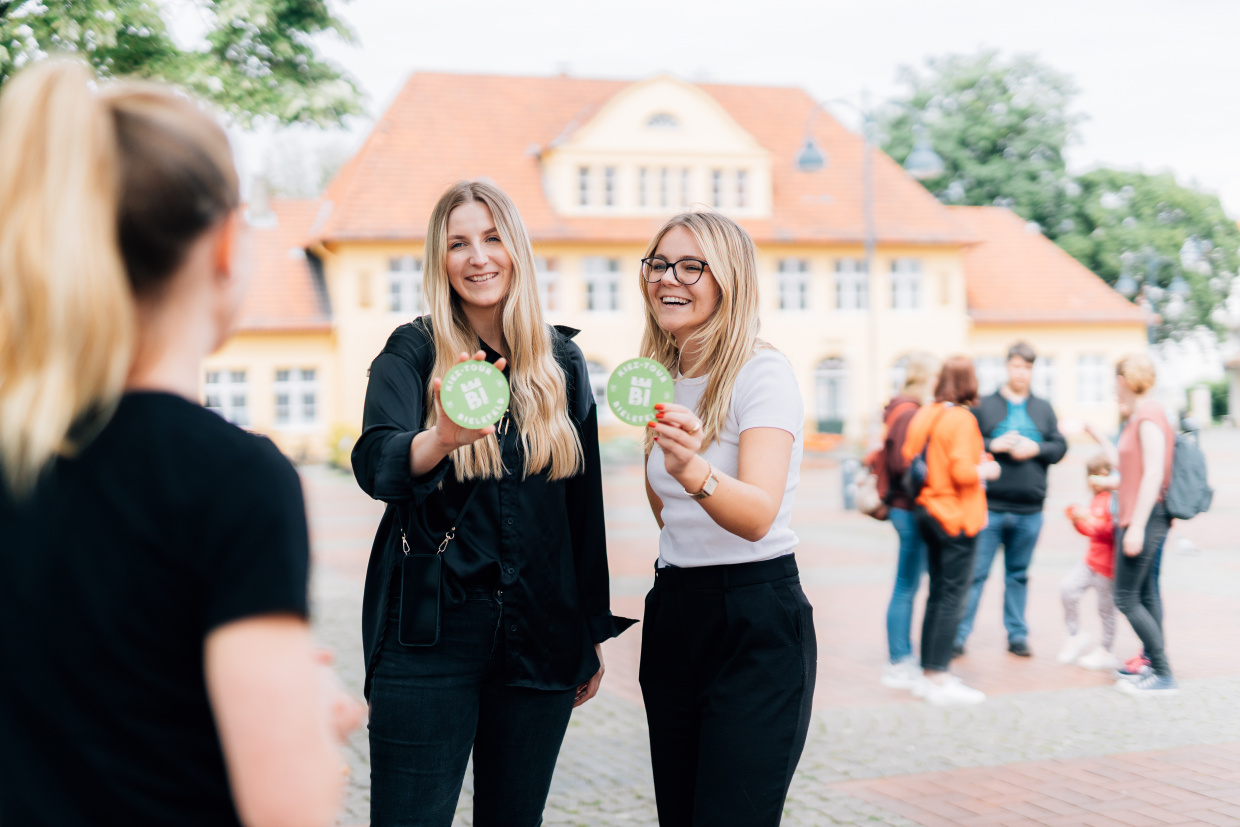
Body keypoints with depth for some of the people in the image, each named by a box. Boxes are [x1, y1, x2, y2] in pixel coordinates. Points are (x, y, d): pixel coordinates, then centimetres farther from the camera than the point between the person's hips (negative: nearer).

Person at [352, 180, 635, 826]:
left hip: (541, 638, 3)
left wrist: (594, 630, 13)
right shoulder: (412, 352, -2)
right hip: (430, 634, -3)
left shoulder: (561, 361, 8)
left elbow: (584, 499, 12)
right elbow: (374, 464, -20)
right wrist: (443, 438, -41)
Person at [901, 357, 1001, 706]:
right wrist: (986, 469, -3)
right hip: (956, 518, -8)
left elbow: (908, 459, 8)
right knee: (952, 596, -2)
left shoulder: (924, 415, 6)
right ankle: (939, 680, -1)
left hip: (928, 511, 8)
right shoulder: (962, 419, -15)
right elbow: (963, 472, -22)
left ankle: (929, 674, 19)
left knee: (937, 594, 14)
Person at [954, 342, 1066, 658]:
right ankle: (959, 634, 5)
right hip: (989, 506, -3)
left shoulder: (1044, 409, 11)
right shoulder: (984, 406, 2)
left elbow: (1060, 447, 7)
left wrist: (1036, 448, -11)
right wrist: (994, 446, -16)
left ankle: (1017, 634, 21)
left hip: (1029, 510, 3)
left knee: (1018, 573, 12)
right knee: (975, 571, -2)